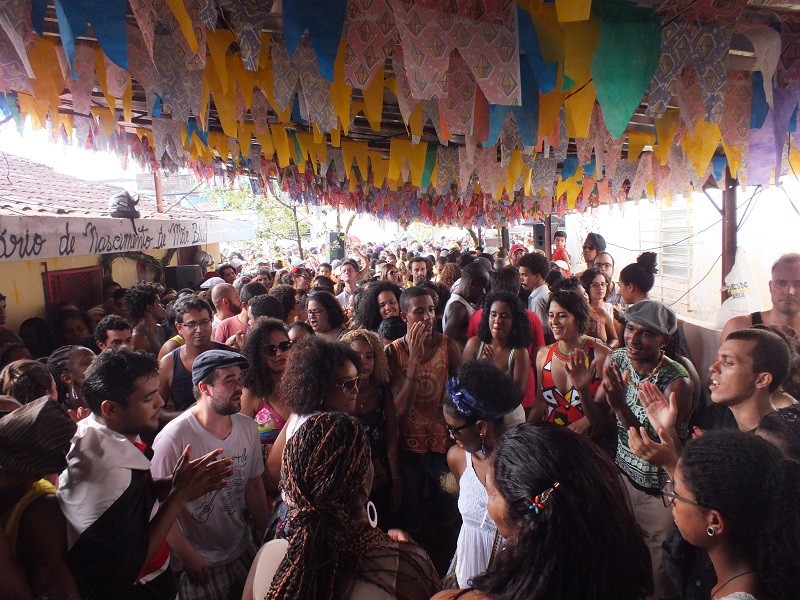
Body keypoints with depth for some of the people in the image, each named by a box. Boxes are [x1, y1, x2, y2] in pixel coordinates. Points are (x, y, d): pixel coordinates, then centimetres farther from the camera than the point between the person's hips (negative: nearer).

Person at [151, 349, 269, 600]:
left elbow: (253, 486, 3)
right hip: (198, 563, -5)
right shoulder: (173, 438, -24)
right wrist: (188, 557, -12)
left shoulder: (248, 427, -7)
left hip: (243, 551, 5)